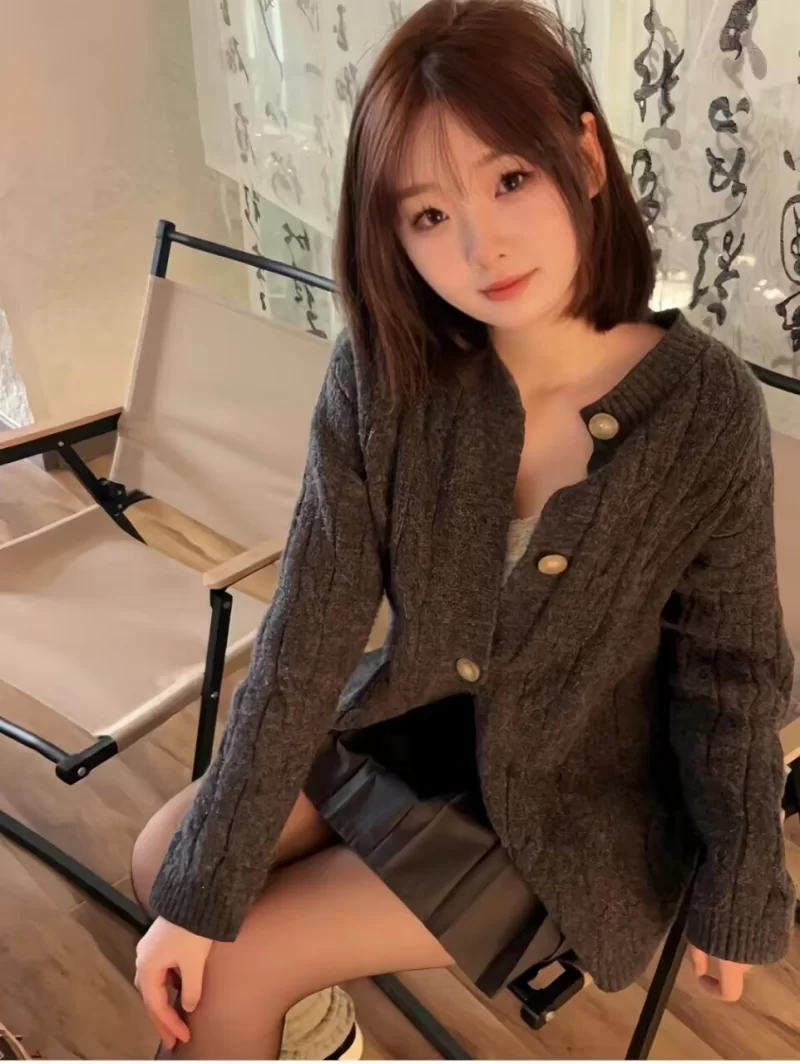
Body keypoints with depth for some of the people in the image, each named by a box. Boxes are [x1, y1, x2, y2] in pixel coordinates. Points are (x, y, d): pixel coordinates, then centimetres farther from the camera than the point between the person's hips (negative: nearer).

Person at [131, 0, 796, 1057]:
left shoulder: (707, 407, -24)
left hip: (568, 807, -3)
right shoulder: (381, 375, -18)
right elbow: (308, 636, -17)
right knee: (164, 859, 5)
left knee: (241, 961, -5)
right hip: (401, 726, 4)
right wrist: (201, 887, -15)